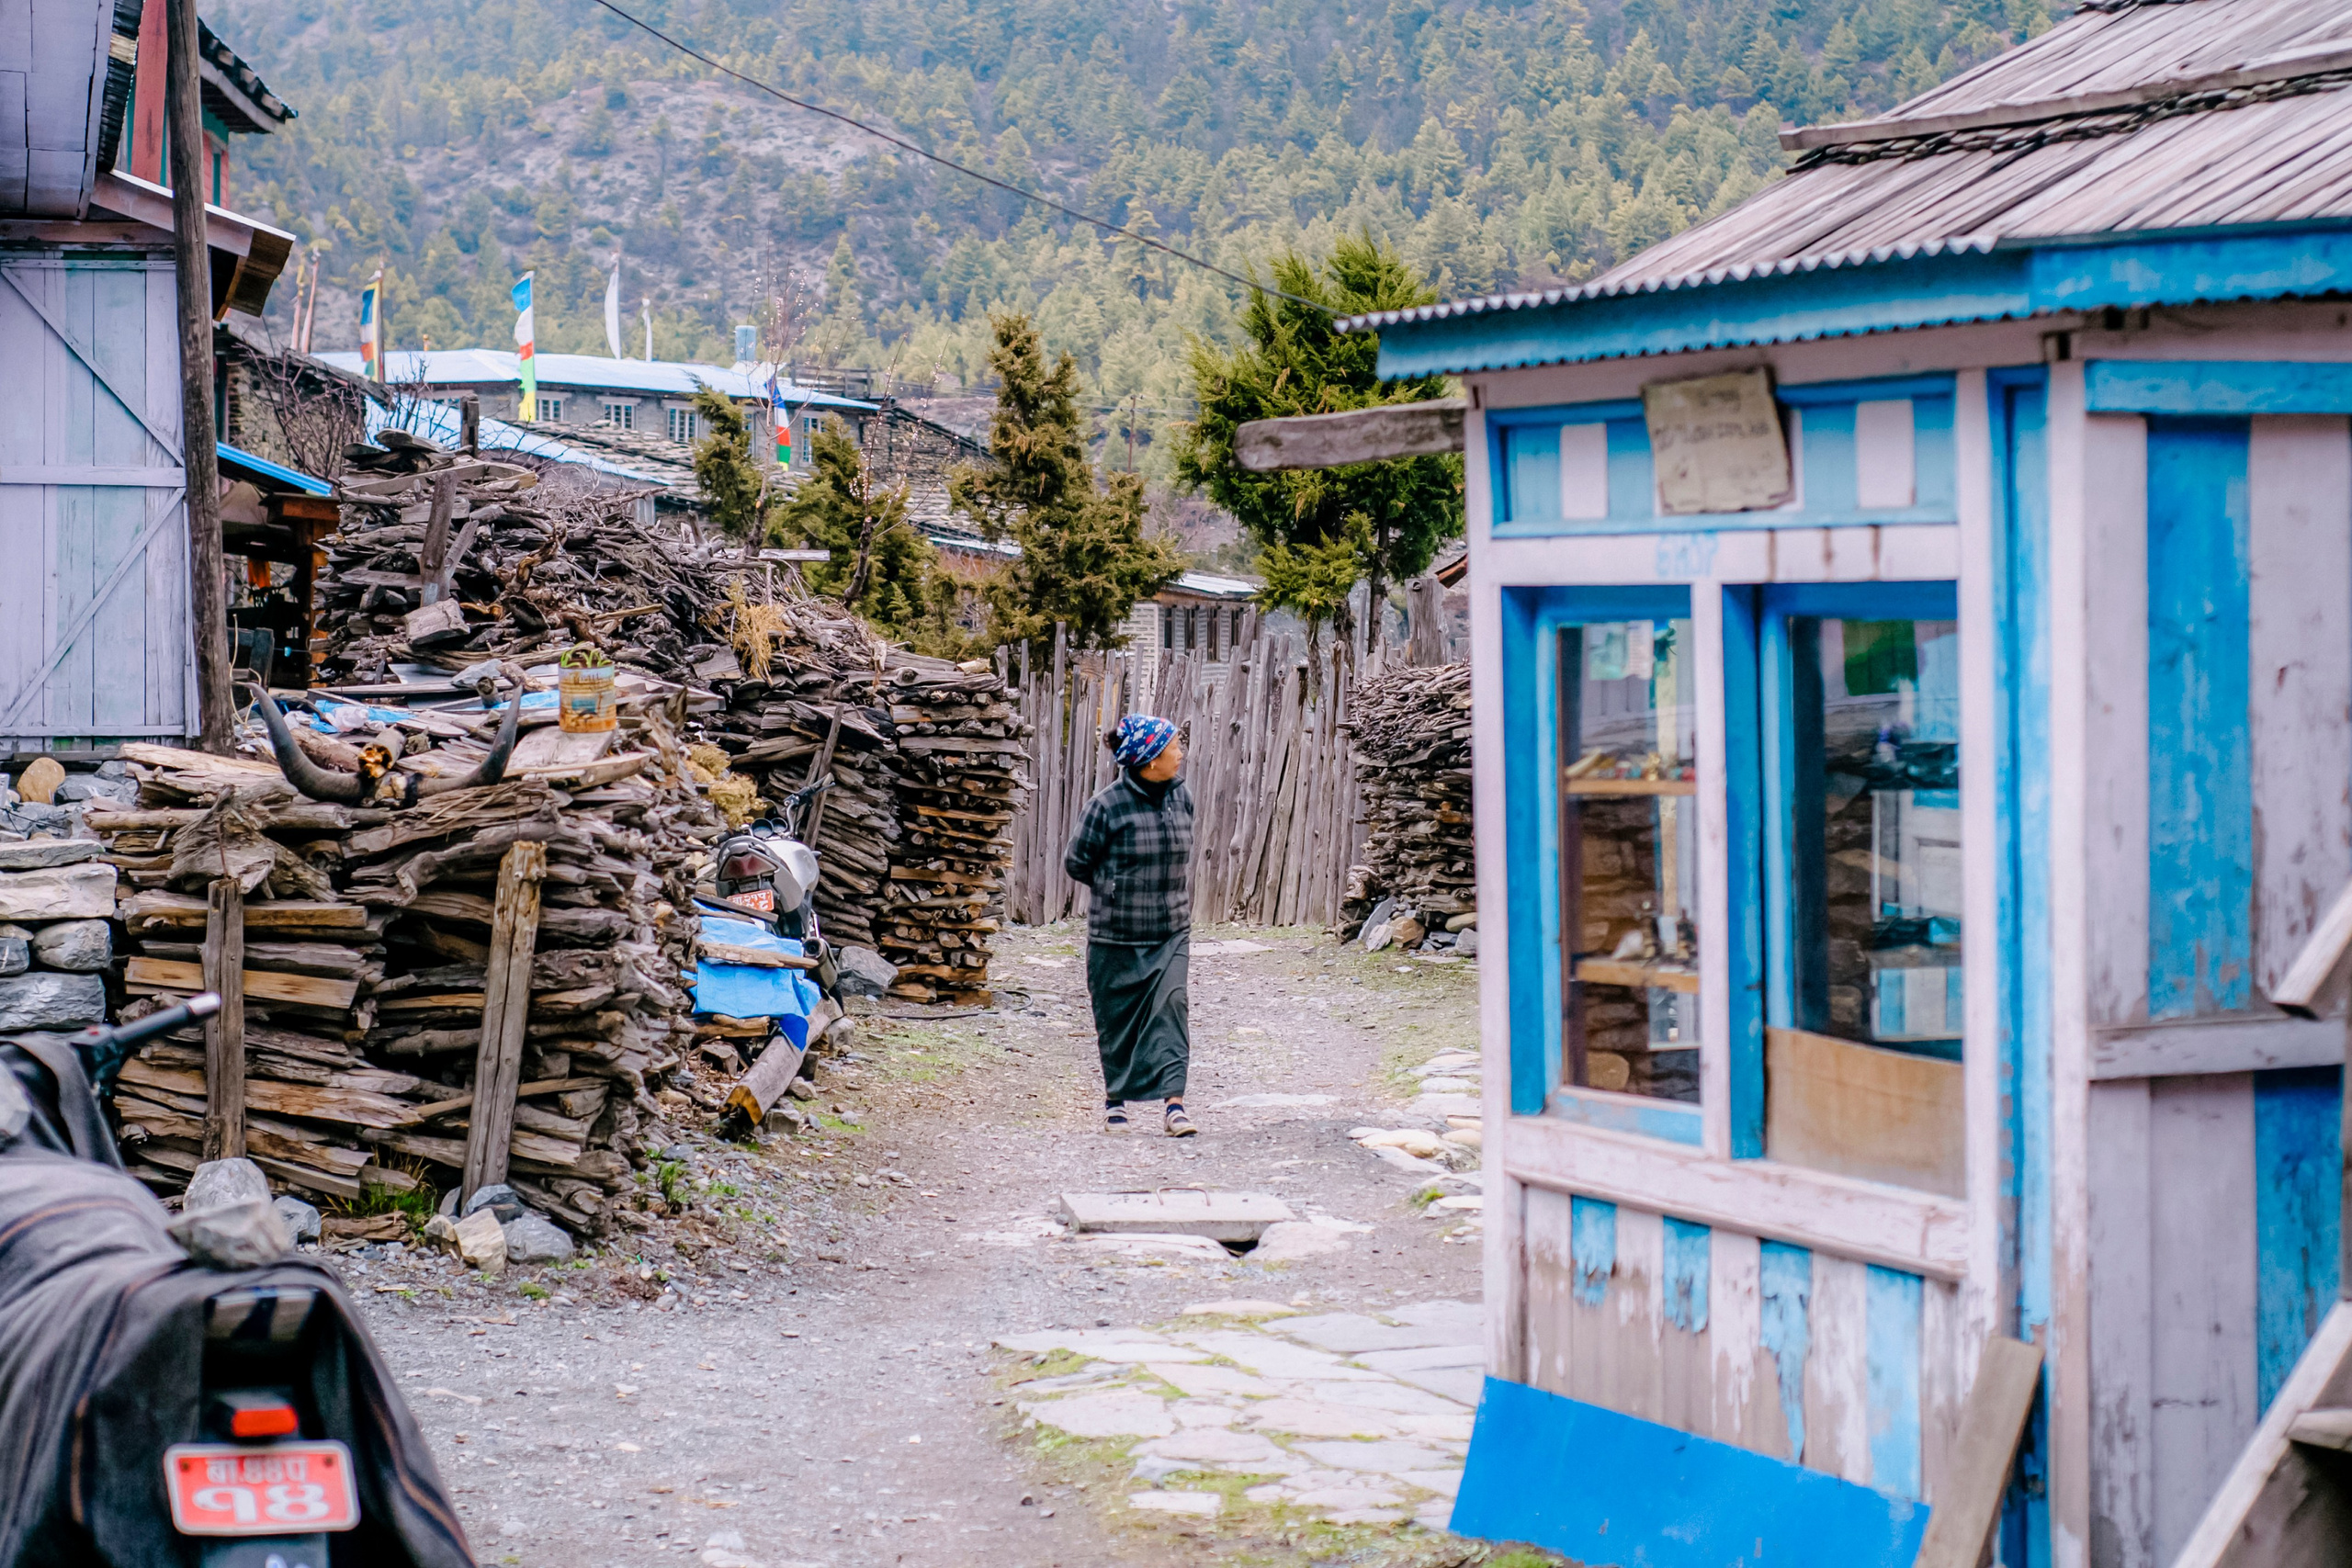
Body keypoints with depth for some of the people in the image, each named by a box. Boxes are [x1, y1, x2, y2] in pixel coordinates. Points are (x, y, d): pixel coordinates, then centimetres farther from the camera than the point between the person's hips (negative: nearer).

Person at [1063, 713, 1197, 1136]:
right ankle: (1115, 1099, 25)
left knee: (1171, 1006, -11)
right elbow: (1077, 863, -3)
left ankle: (1173, 1100, -15)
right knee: (1117, 1018, 6)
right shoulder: (1107, 807, -13)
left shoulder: (1180, 798, 4)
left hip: (1171, 931, 3)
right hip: (1117, 936, -3)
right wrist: (1118, 889, 2)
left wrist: (1166, 891, 10)